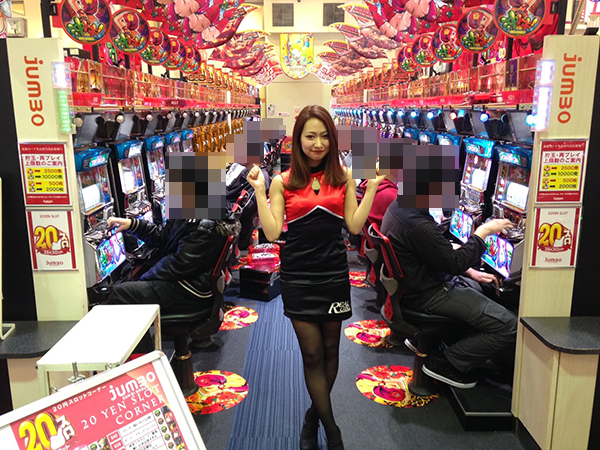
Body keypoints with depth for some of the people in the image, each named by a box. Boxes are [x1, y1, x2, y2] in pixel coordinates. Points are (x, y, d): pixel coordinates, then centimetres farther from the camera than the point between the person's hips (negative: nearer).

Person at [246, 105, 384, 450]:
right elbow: (272, 233, -6)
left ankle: (314, 416, 34)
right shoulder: (282, 182, 0)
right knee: (312, 353, 3)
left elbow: (354, 226, 1)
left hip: (334, 274, 2)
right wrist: (259, 191, -10)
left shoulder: (344, 177, 4)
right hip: (298, 276, -2)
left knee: (330, 350, 12)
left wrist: (372, 188, -4)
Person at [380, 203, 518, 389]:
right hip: (426, 294, -10)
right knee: (508, 327, -9)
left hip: (414, 282, 10)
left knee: (478, 286, 33)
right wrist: (483, 231, -9)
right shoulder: (418, 225, -30)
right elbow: (454, 263, -20)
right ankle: (444, 363, 3)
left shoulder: (400, 206, 1)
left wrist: (470, 272, 12)